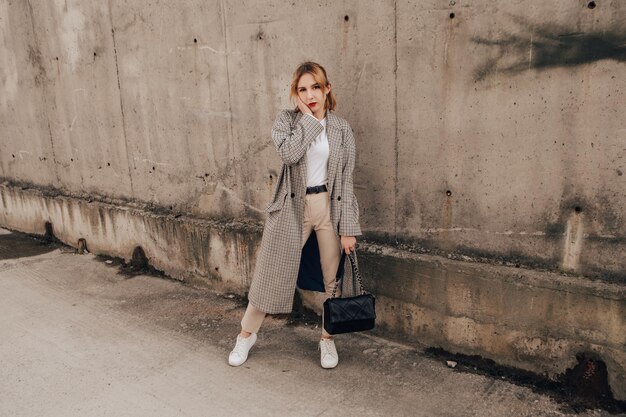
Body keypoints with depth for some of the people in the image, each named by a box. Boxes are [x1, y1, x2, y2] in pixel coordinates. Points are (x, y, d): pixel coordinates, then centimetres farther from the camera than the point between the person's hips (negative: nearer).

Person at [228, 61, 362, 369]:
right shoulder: (286, 120, 0)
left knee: (333, 278, 8)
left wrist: (348, 228, -4)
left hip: (329, 207, 1)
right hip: (293, 207, -1)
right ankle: (247, 333, 30)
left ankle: (328, 338, 30)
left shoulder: (342, 129, 2)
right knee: (272, 273, 8)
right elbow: (288, 153, -22)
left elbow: (346, 180, -1)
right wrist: (309, 118, -13)